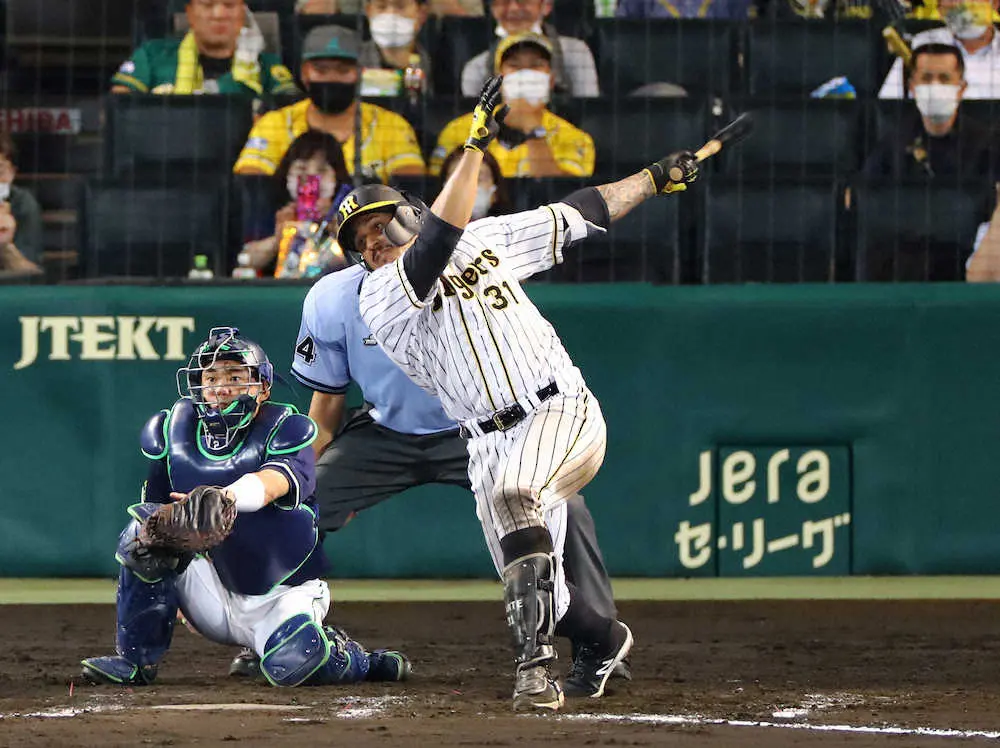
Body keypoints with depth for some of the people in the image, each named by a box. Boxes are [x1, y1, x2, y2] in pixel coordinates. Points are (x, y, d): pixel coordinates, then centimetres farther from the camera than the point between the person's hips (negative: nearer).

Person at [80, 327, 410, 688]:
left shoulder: (284, 429, -16)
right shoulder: (174, 431, -1)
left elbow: (272, 481, -39)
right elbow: (156, 505, 3)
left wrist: (226, 496, -59)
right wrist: (157, 527, -20)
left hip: (284, 595, -4)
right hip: (216, 591, 4)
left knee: (294, 665, -33)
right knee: (141, 532, -16)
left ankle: (360, 660, 3)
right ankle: (135, 661, -7)